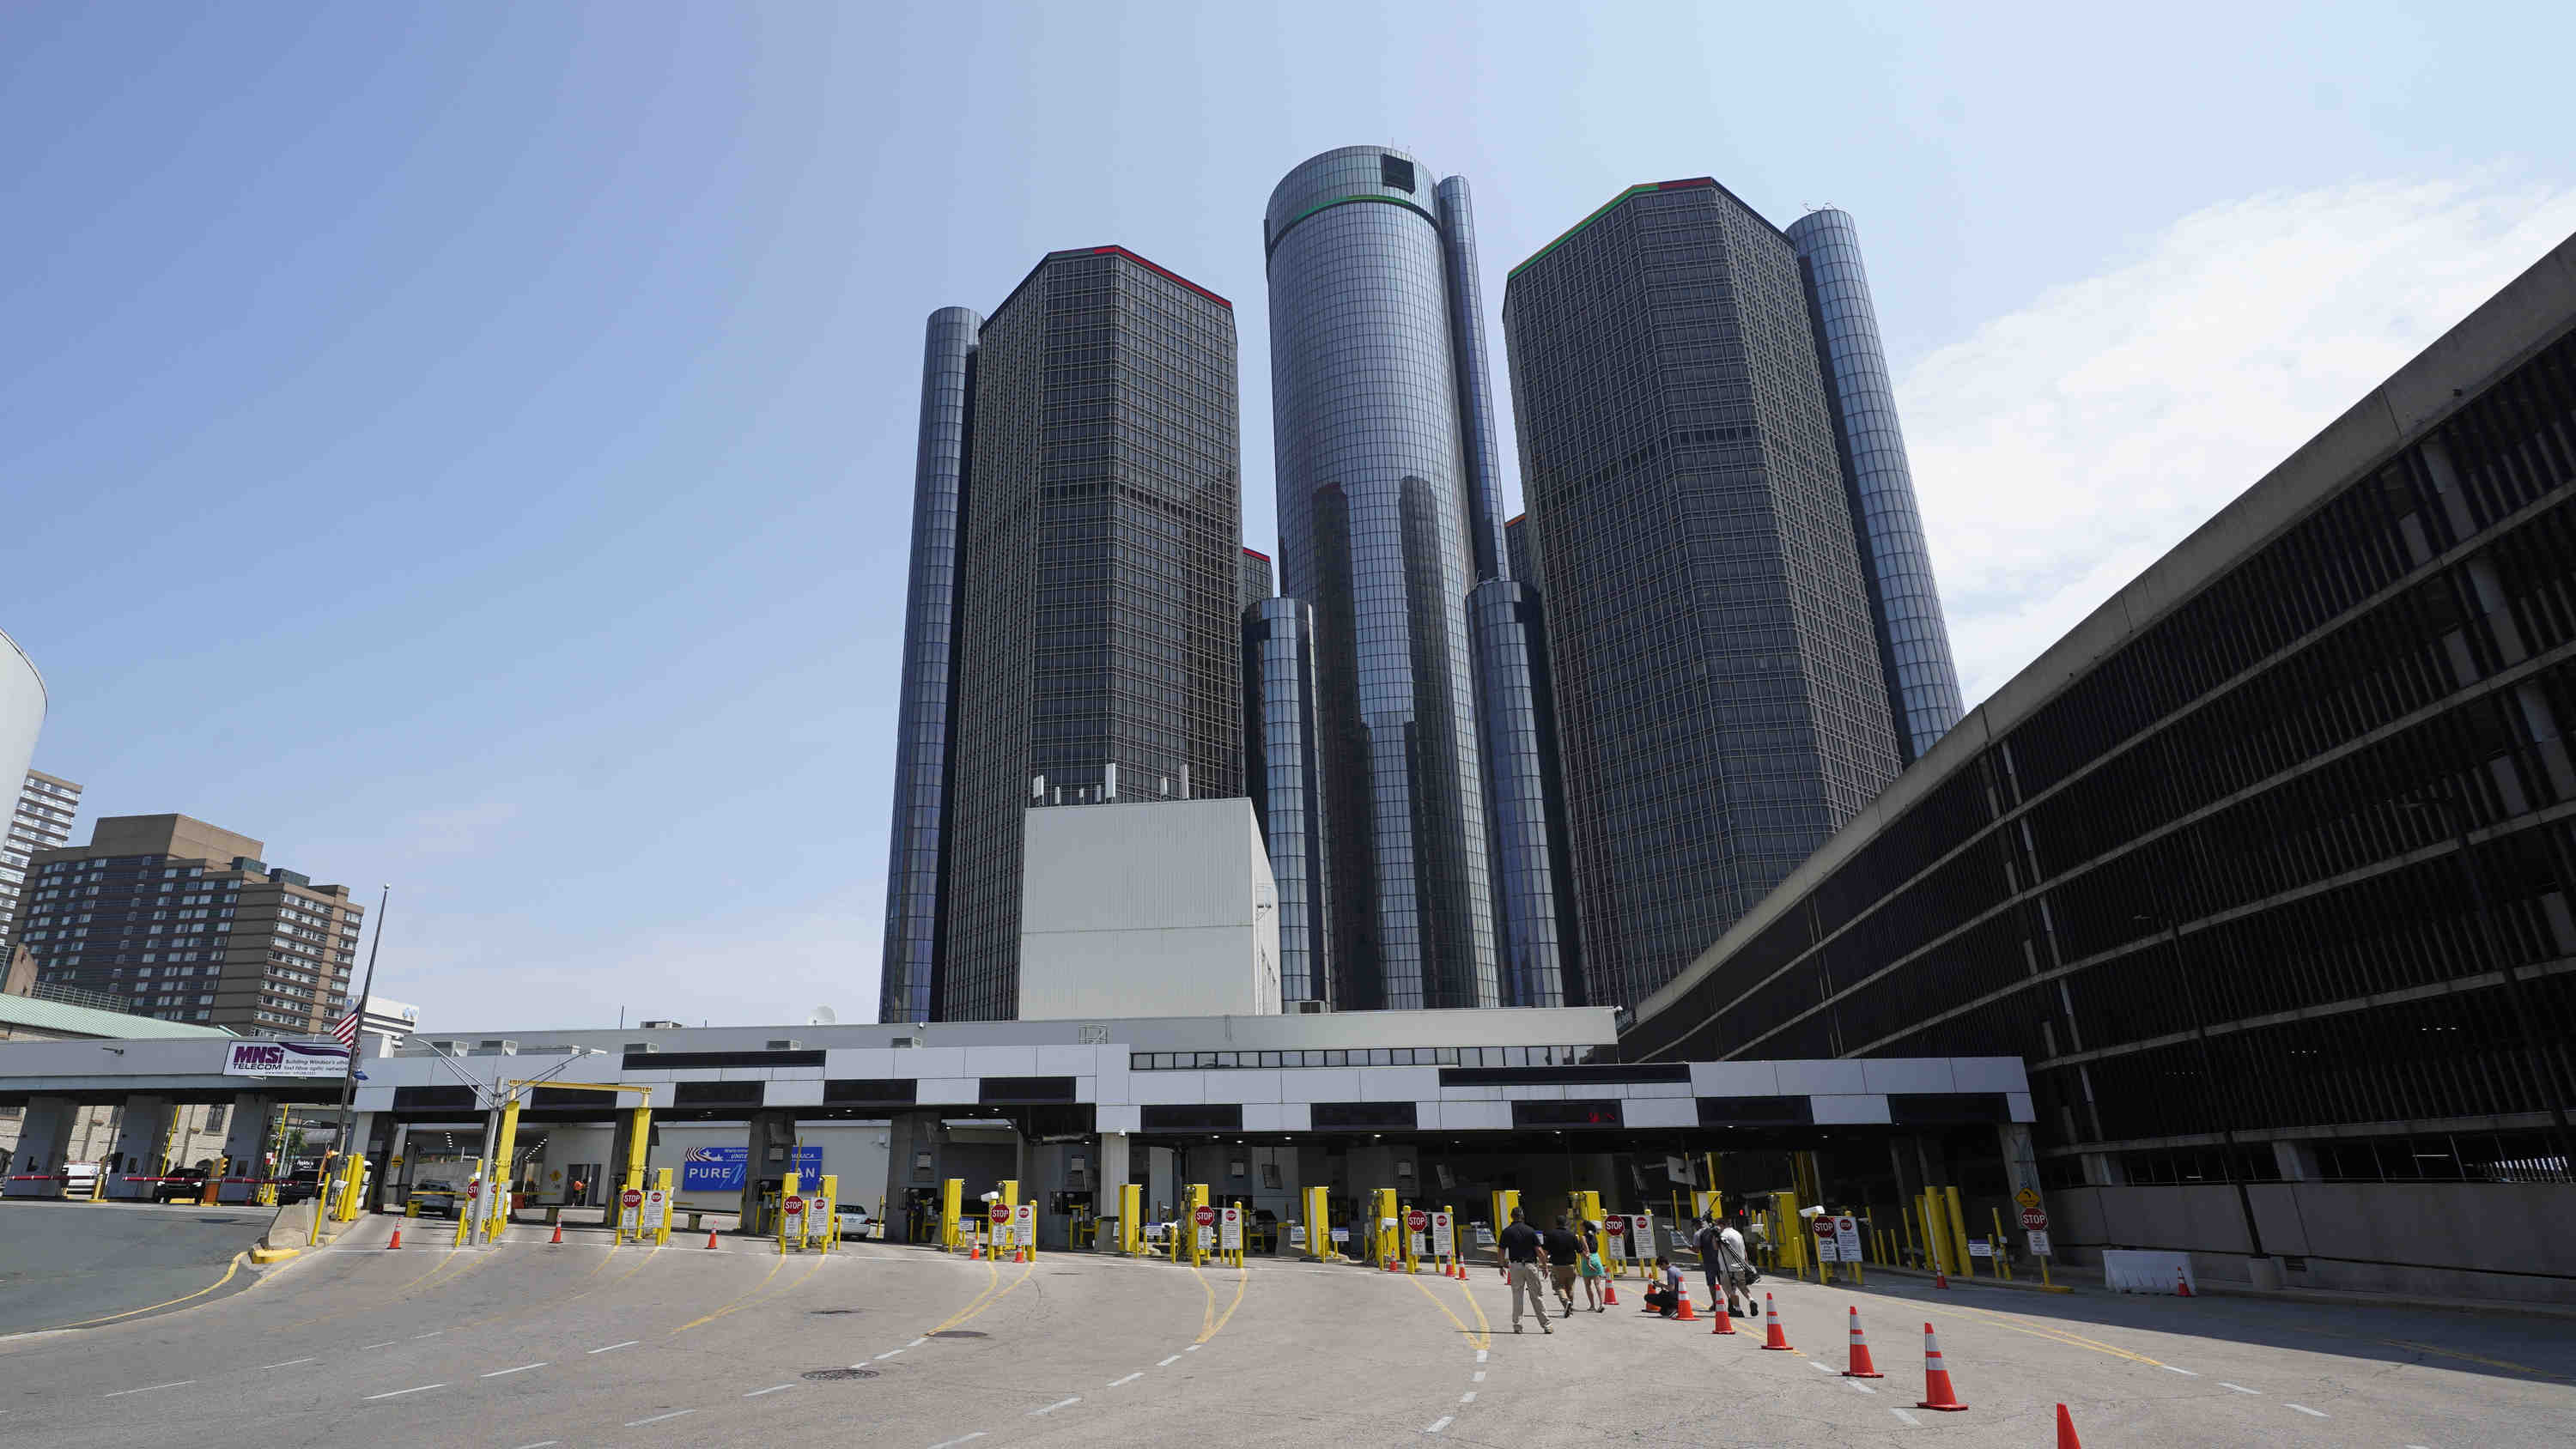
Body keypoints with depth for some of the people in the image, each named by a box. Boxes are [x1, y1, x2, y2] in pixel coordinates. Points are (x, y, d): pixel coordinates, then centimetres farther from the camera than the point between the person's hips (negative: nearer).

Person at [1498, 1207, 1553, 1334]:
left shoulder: (1507, 1232, 1)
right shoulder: (1530, 1230, -2)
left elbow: (1502, 1251, 2)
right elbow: (1539, 1250, -5)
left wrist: (1502, 1266, 14)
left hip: (1514, 1266, 1)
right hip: (1530, 1265, -1)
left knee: (1517, 1296, 7)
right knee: (1537, 1296, 5)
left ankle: (1517, 1325, 6)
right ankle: (1546, 1325, 5)